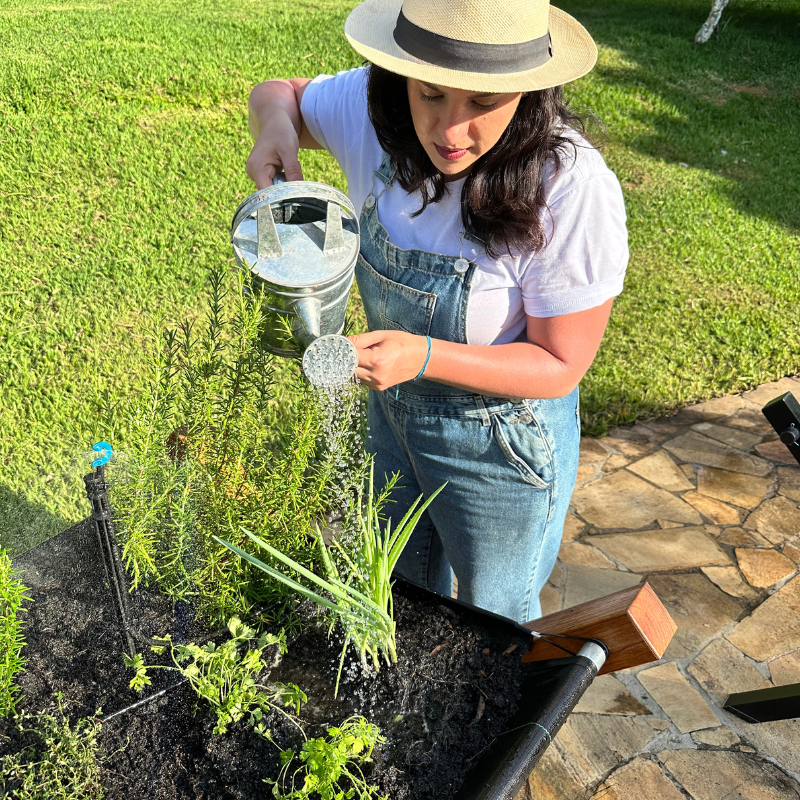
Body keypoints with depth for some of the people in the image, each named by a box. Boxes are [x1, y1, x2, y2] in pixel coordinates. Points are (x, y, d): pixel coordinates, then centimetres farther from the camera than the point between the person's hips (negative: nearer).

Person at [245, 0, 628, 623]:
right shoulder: (369, 108, -19)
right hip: (393, 408, 5)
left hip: (501, 450, -5)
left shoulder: (573, 191, -32)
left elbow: (561, 364, -23)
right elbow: (280, 93, 2)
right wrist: (276, 127, -22)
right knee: (402, 594, 32)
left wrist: (423, 356, -37)